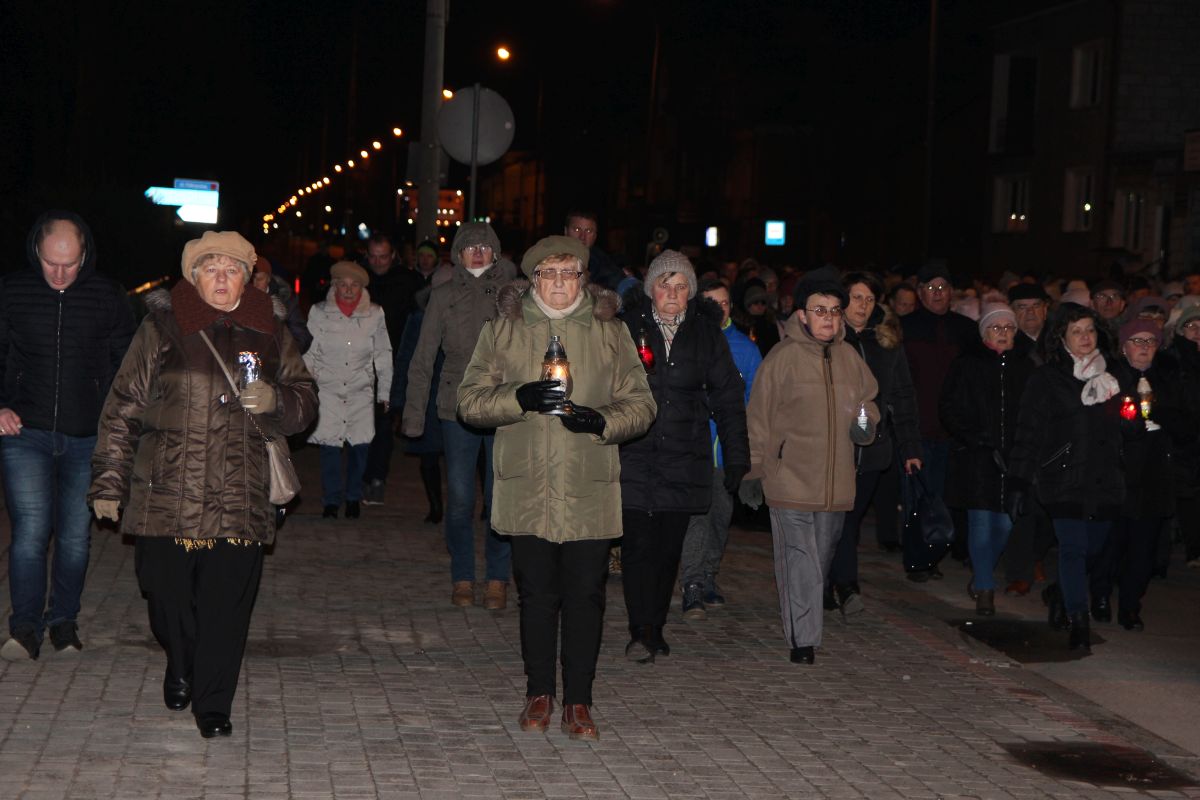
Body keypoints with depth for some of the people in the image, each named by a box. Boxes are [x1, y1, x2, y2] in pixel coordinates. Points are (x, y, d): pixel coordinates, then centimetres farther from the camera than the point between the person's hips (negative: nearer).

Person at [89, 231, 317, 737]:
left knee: (227, 605, -3)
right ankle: (180, 669, 35)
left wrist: (274, 401, -8)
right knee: (167, 595, 5)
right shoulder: (161, 327, 4)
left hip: (239, 499, 1)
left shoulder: (270, 331, 10)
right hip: (167, 494, -1)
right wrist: (108, 483, 3)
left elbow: (305, 401, 16)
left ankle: (212, 705, 11)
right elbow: (123, 408, 5)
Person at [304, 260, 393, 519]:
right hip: (328, 389, -1)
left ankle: (353, 497, 15)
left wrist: (385, 393, 13)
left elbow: (383, 357, 12)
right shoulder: (319, 313, 3)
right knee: (329, 444, -10)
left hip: (361, 391, 1)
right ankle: (331, 500, 4)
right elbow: (309, 354, 9)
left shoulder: (375, 315, 4)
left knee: (360, 444, -5)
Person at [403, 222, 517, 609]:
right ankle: (462, 577, 17)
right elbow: (422, 359, 8)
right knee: (460, 497, 2)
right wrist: (414, 413, 3)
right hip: (458, 409, 1)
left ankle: (498, 578, 13)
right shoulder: (444, 296, 7)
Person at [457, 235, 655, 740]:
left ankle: (578, 701, 12)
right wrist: (519, 398, -14)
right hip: (527, 490, 0)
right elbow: (470, 399, 4)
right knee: (536, 594, 7)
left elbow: (640, 403, 7)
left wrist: (602, 420, -13)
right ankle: (539, 694, 22)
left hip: (590, 491, 0)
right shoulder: (502, 330, 7)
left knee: (585, 596, 1)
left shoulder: (610, 333, 8)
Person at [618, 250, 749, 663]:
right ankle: (640, 633, -3)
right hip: (634, 456, -2)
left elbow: (728, 397, 10)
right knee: (639, 545, -7)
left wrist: (736, 457, 6)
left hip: (684, 459, 2)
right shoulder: (628, 326, 0)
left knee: (669, 548, 8)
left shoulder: (706, 332, 7)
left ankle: (656, 627, 19)